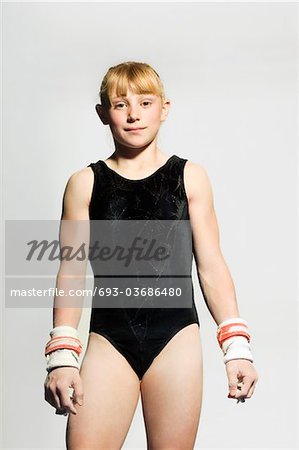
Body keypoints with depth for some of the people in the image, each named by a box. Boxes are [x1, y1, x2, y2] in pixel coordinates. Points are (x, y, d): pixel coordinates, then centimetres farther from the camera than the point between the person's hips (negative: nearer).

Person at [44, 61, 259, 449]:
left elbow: (211, 265, 5)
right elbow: (72, 272, 3)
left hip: (176, 339, 0)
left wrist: (236, 344, 0)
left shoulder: (190, 177, 4)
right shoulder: (84, 184, 4)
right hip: (109, 340, 0)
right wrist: (62, 356, -2)